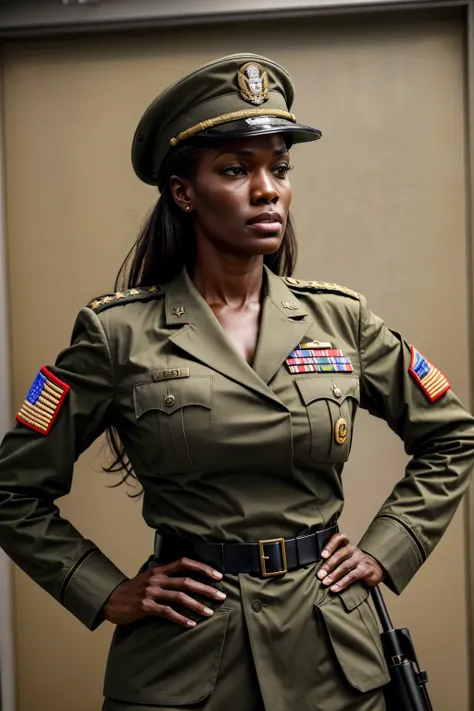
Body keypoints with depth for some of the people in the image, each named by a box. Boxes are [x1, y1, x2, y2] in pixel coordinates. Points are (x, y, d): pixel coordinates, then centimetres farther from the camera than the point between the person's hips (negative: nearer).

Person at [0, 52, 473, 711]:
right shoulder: (120, 333, -8)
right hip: (181, 657, -2)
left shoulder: (339, 318, 0)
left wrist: (384, 550, 5)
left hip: (332, 654, 3)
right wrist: (108, 594, -5)